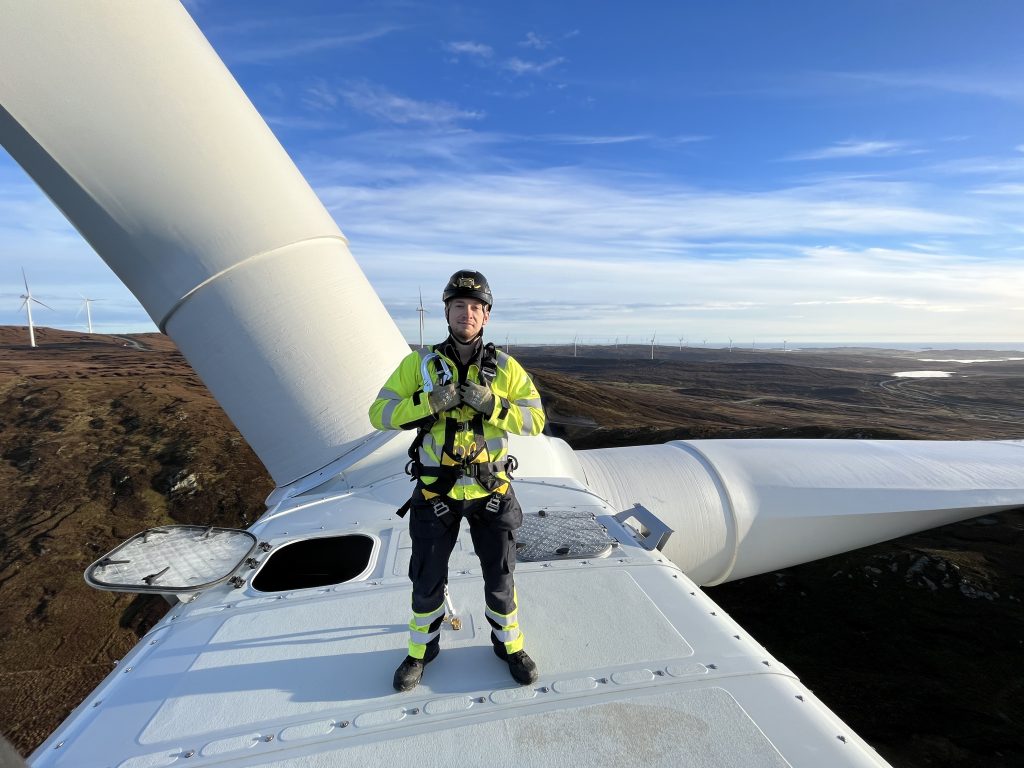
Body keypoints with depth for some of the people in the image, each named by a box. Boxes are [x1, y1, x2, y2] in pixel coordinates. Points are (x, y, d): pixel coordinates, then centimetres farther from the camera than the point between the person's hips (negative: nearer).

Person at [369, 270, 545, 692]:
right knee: (427, 580, 16)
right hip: (436, 491, 0)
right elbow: (379, 413, -8)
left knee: (500, 578, 14)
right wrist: (429, 404, -24)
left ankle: (509, 645, 42)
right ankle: (422, 650, 43)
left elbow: (535, 419, -8)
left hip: (491, 490, 0)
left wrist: (491, 404, -24)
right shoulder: (419, 363, -6)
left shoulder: (506, 367, -5)